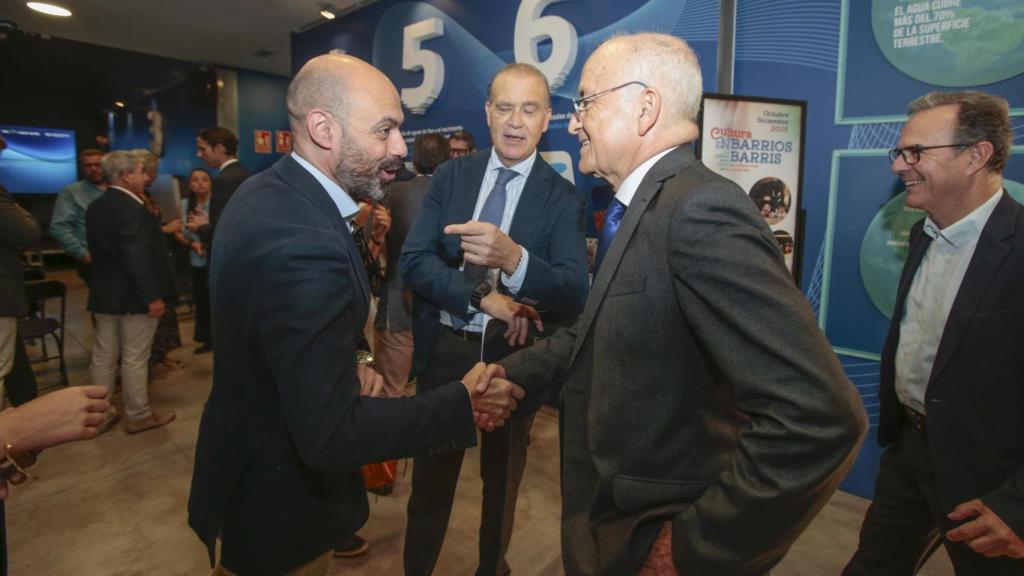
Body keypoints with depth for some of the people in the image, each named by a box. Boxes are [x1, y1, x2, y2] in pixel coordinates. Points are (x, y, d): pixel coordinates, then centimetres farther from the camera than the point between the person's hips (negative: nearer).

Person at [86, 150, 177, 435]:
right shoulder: (133, 209, -20)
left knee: (103, 356, 14)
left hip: (104, 294, 9)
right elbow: (138, 260, -24)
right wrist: (153, 296, -20)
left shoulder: (96, 207, 8)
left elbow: (99, 250, 15)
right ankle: (139, 416, 15)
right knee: (134, 359, 3)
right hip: (133, 296, -8)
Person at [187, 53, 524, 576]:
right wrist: (462, 404, -24)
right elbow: (329, 435, -33)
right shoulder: (305, 246, -35)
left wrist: (345, 364, -5)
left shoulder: (264, 192, -2)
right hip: (278, 499, -8)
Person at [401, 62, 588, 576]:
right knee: (430, 478, 18)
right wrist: (483, 296, -25)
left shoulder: (562, 197, -9)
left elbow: (573, 293, -21)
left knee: (503, 478, 21)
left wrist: (514, 258, -41)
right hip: (443, 350, 2)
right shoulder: (450, 176, -1)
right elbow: (413, 260, -10)